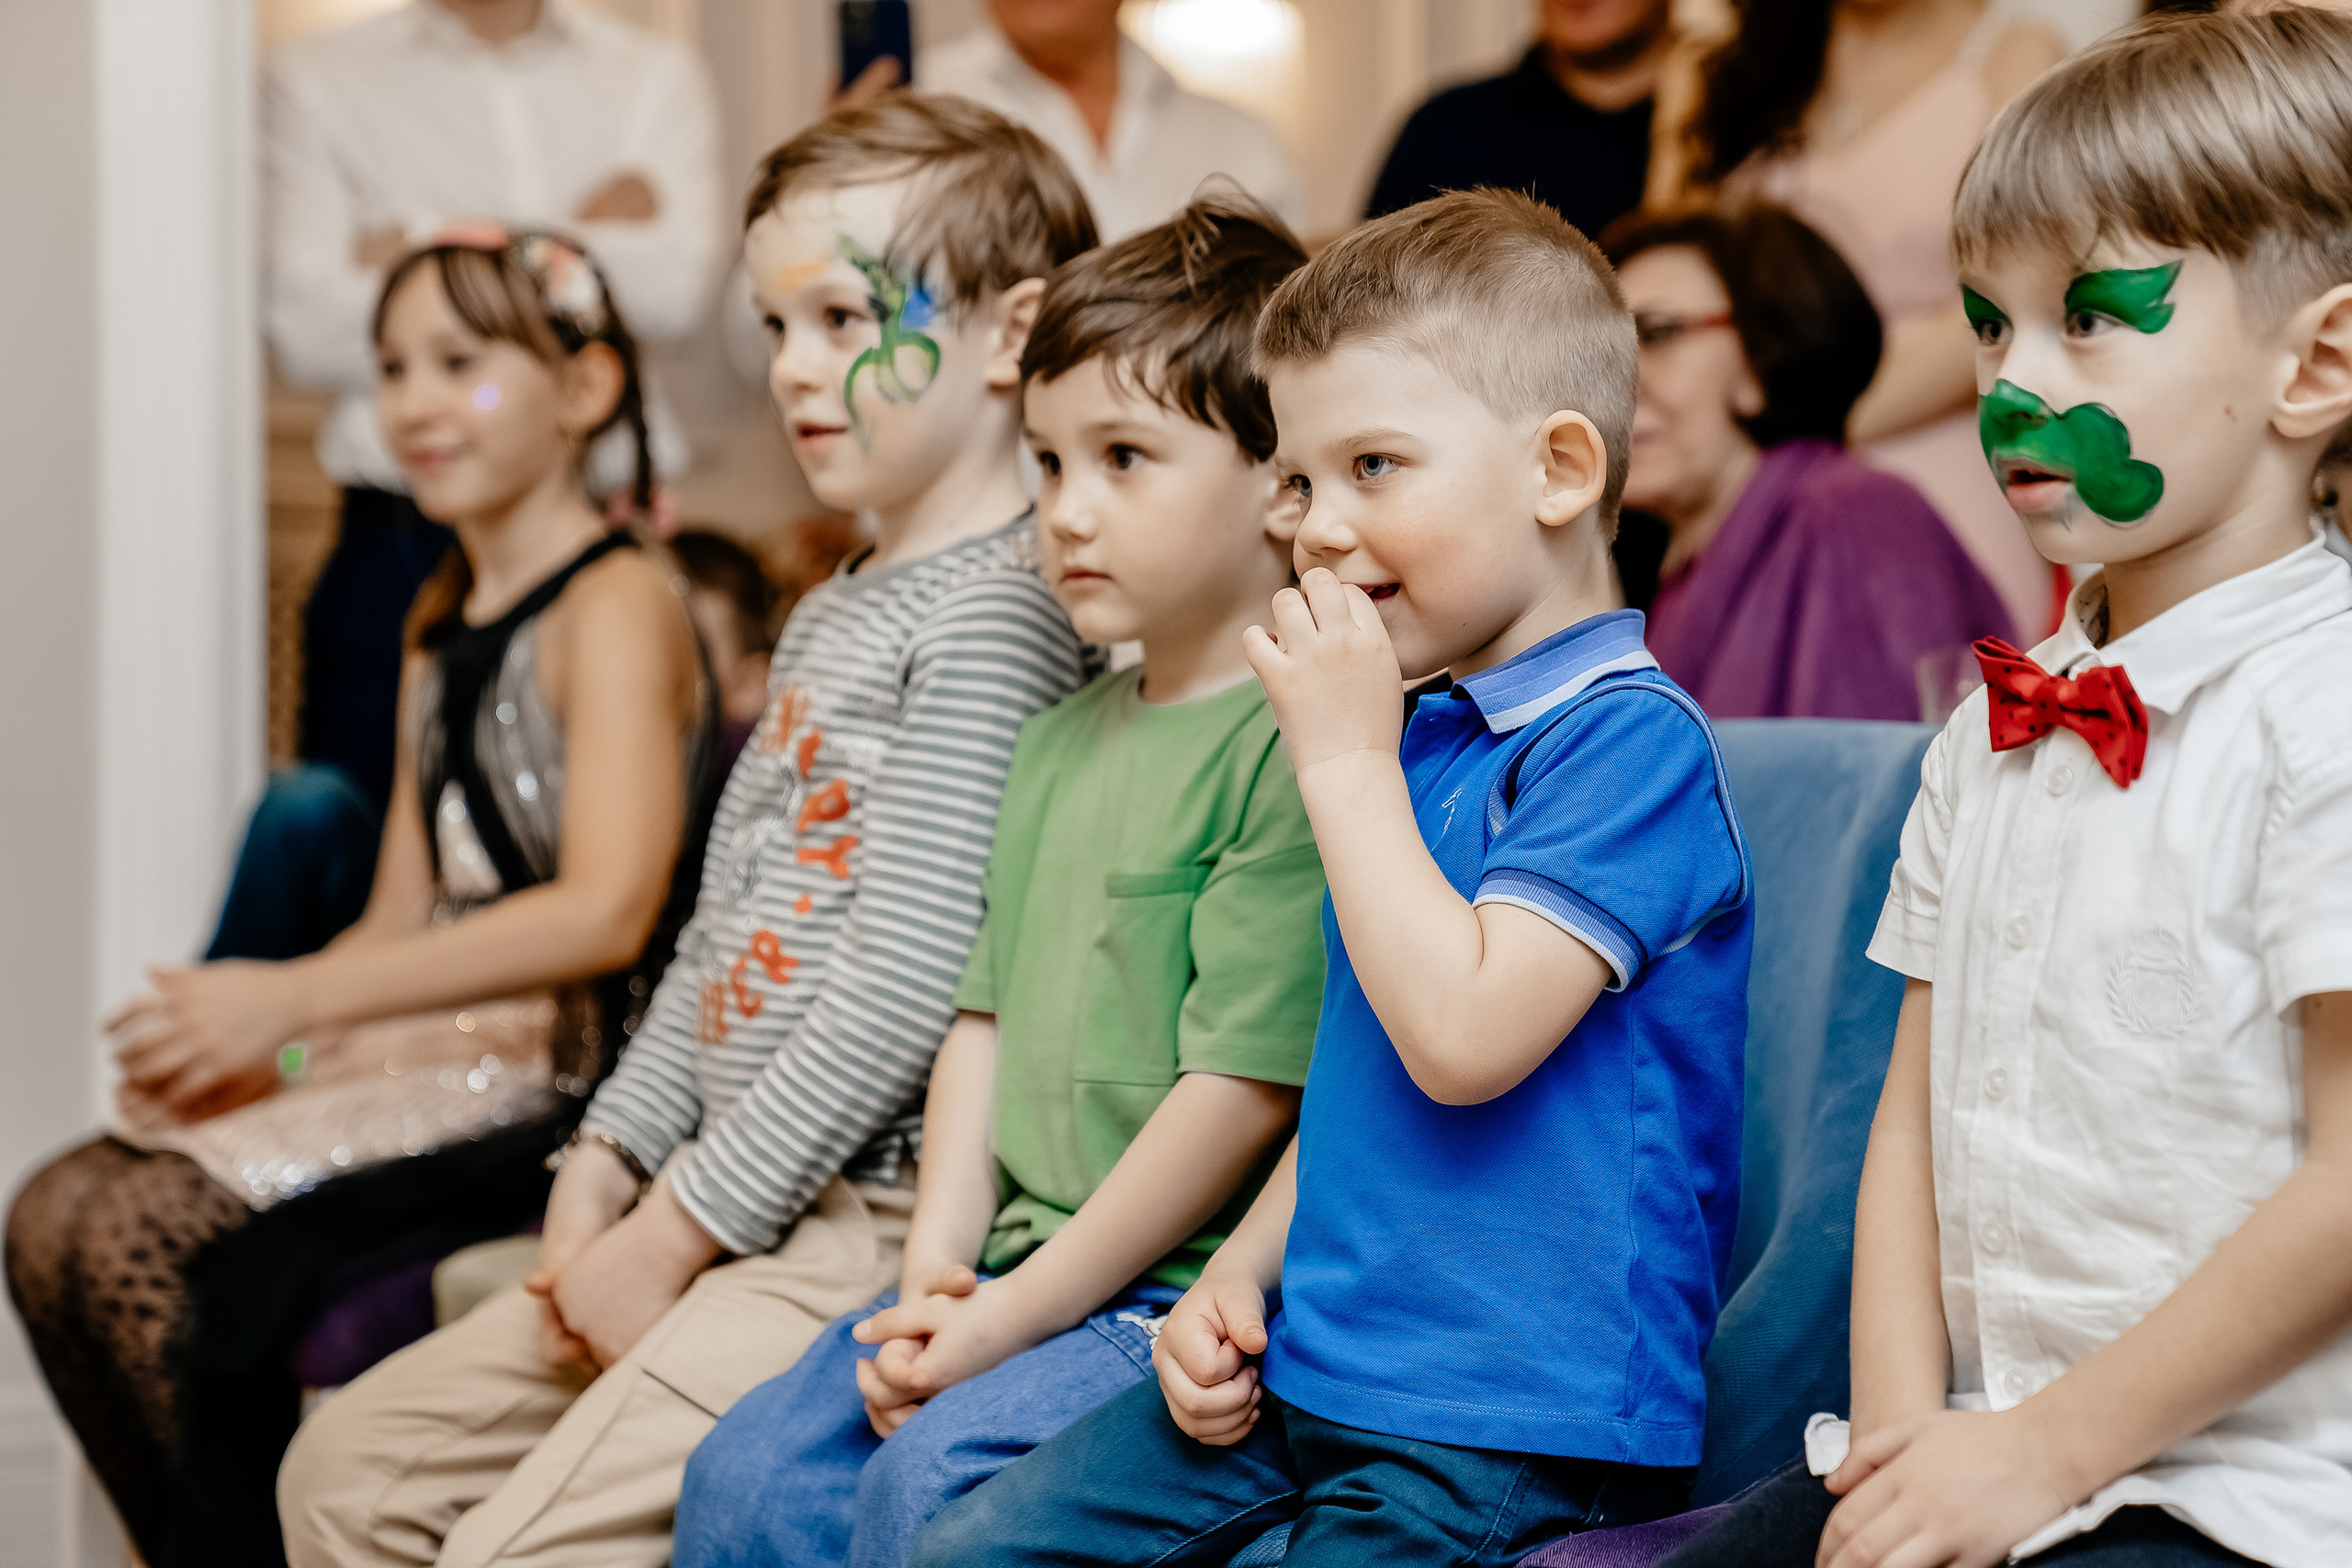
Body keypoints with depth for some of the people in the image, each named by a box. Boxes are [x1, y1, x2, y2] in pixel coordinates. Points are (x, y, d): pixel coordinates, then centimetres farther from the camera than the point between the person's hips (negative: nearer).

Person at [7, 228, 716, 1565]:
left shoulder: (618, 605, -8)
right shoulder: (443, 626, 21)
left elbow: (606, 912, -20)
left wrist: (291, 1002, -19)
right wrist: (238, 1035, -3)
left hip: (558, 1069, -8)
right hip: (428, 1050, 8)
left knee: (151, 1241, -22)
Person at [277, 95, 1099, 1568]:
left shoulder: (992, 611, -14)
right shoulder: (831, 616, 18)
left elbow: (905, 991, -20)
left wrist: (680, 1230, -16)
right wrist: (610, 1159, 6)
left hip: (868, 1224, -10)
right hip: (741, 1207, 10)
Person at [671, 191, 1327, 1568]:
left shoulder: (1292, 747, -15)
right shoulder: (1060, 740, 16)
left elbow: (1243, 1090, -19)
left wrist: (1008, 1322, -16)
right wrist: (939, 1274, 1)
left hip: (1191, 1294, -8)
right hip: (1019, 1266, 8)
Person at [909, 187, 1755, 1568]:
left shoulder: (1631, 742, -12)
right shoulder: (1419, 736, 16)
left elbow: (1459, 1037, -24)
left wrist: (1345, 761, -14)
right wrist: (1237, 1279, 8)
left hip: (1517, 1434, -8)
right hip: (1307, 1377, 8)